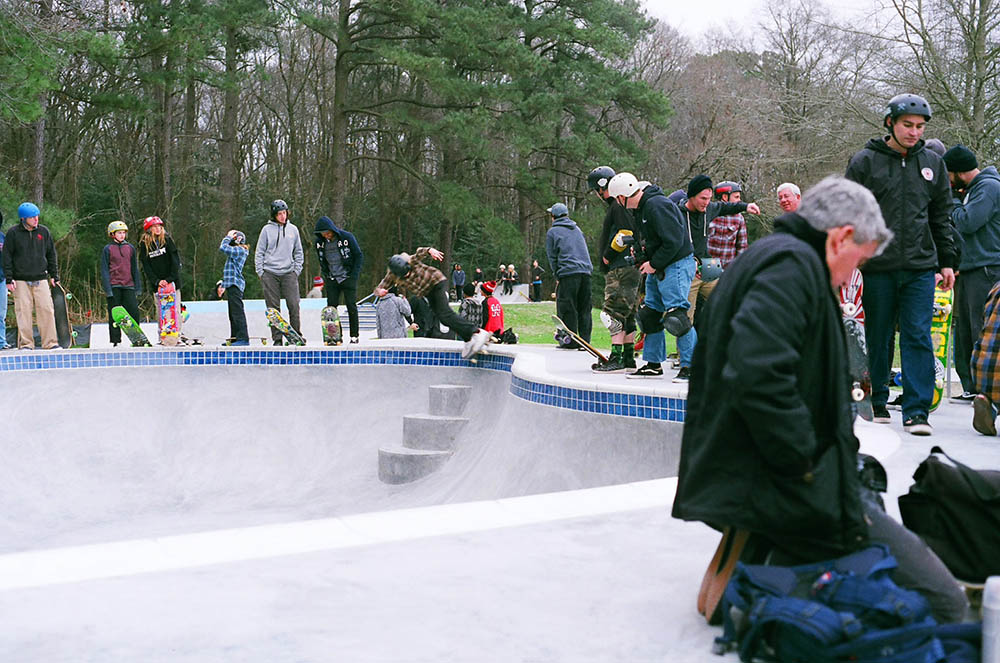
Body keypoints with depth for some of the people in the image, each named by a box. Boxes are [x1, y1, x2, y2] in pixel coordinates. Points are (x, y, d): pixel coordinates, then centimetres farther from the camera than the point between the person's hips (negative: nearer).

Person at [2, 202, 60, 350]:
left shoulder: (44, 231, 8)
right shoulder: (13, 233, 0)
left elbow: (51, 255, 14)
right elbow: (7, 257, 2)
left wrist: (54, 276, 10)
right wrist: (9, 280, -4)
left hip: (41, 279, 2)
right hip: (21, 281, -2)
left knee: (47, 310, -5)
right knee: (23, 312, -4)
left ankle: (50, 342, 0)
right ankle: (25, 343, 3)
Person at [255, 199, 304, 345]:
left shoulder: (293, 229, 10)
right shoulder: (267, 229, 3)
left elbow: (298, 252, 17)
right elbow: (259, 252, 6)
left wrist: (297, 270, 7)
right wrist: (260, 272, -1)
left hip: (289, 273, 1)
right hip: (270, 274, -1)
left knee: (294, 306, -7)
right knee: (273, 308, 0)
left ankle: (297, 335, 3)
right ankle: (277, 338, 5)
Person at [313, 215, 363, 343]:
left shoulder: (347, 237, -11)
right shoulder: (320, 241, 1)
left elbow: (359, 256, -4)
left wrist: (354, 275, -10)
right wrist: (326, 274, 7)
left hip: (348, 278, -4)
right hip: (332, 279, 4)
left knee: (351, 306, -3)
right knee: (331, 307, -2)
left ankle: (354, 336, 5)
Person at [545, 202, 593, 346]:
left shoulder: (552, 232, 6)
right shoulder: (577, 229, 22)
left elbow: (552, 257, 5)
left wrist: (557, 276, 10)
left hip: (568, 272, -5)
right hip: (586, 272, 5)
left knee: (567, 309, -2)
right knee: (584, 308, 7)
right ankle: (585, 340, 5)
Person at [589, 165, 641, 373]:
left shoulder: (619, 205, -11)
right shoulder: (615, 205, 21)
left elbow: (626, 234, -21)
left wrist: (608, 256, -12)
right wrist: (607, 259, 18)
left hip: (622, 269, -11)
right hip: (620, 268, 11)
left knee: (614, 312, -13)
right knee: (626, 314, 12)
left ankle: (616, 359, -16)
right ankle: (628, 358, 15)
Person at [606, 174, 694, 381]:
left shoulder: (657, 205, -22)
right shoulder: (640, 207, 10)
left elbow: (673, 241, -24)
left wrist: (654, 264, -16)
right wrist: (641, 253, 6)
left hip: (676, 264, -10)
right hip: (656, 267, 10)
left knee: (675, 316, -15)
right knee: (650, 315, 11)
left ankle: (690, 366, -11)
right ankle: (654, 365, 20)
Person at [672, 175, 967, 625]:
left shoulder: (755, 261, 22)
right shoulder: (793, 263, -11)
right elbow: (759, 375, -28)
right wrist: (806, 465, -17)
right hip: (783, 488, -11)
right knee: (944, 603, -10)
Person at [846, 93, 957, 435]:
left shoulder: (932, 163, 12)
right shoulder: (865, 162, 1)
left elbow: (942, 217, 18)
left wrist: (946, 261, 14)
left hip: (920, 267, 2)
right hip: (877, 267, -2)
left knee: (918, 337, -4)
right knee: (877, 338, 6)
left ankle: (916, 410, -4)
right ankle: (876, 403, 20)